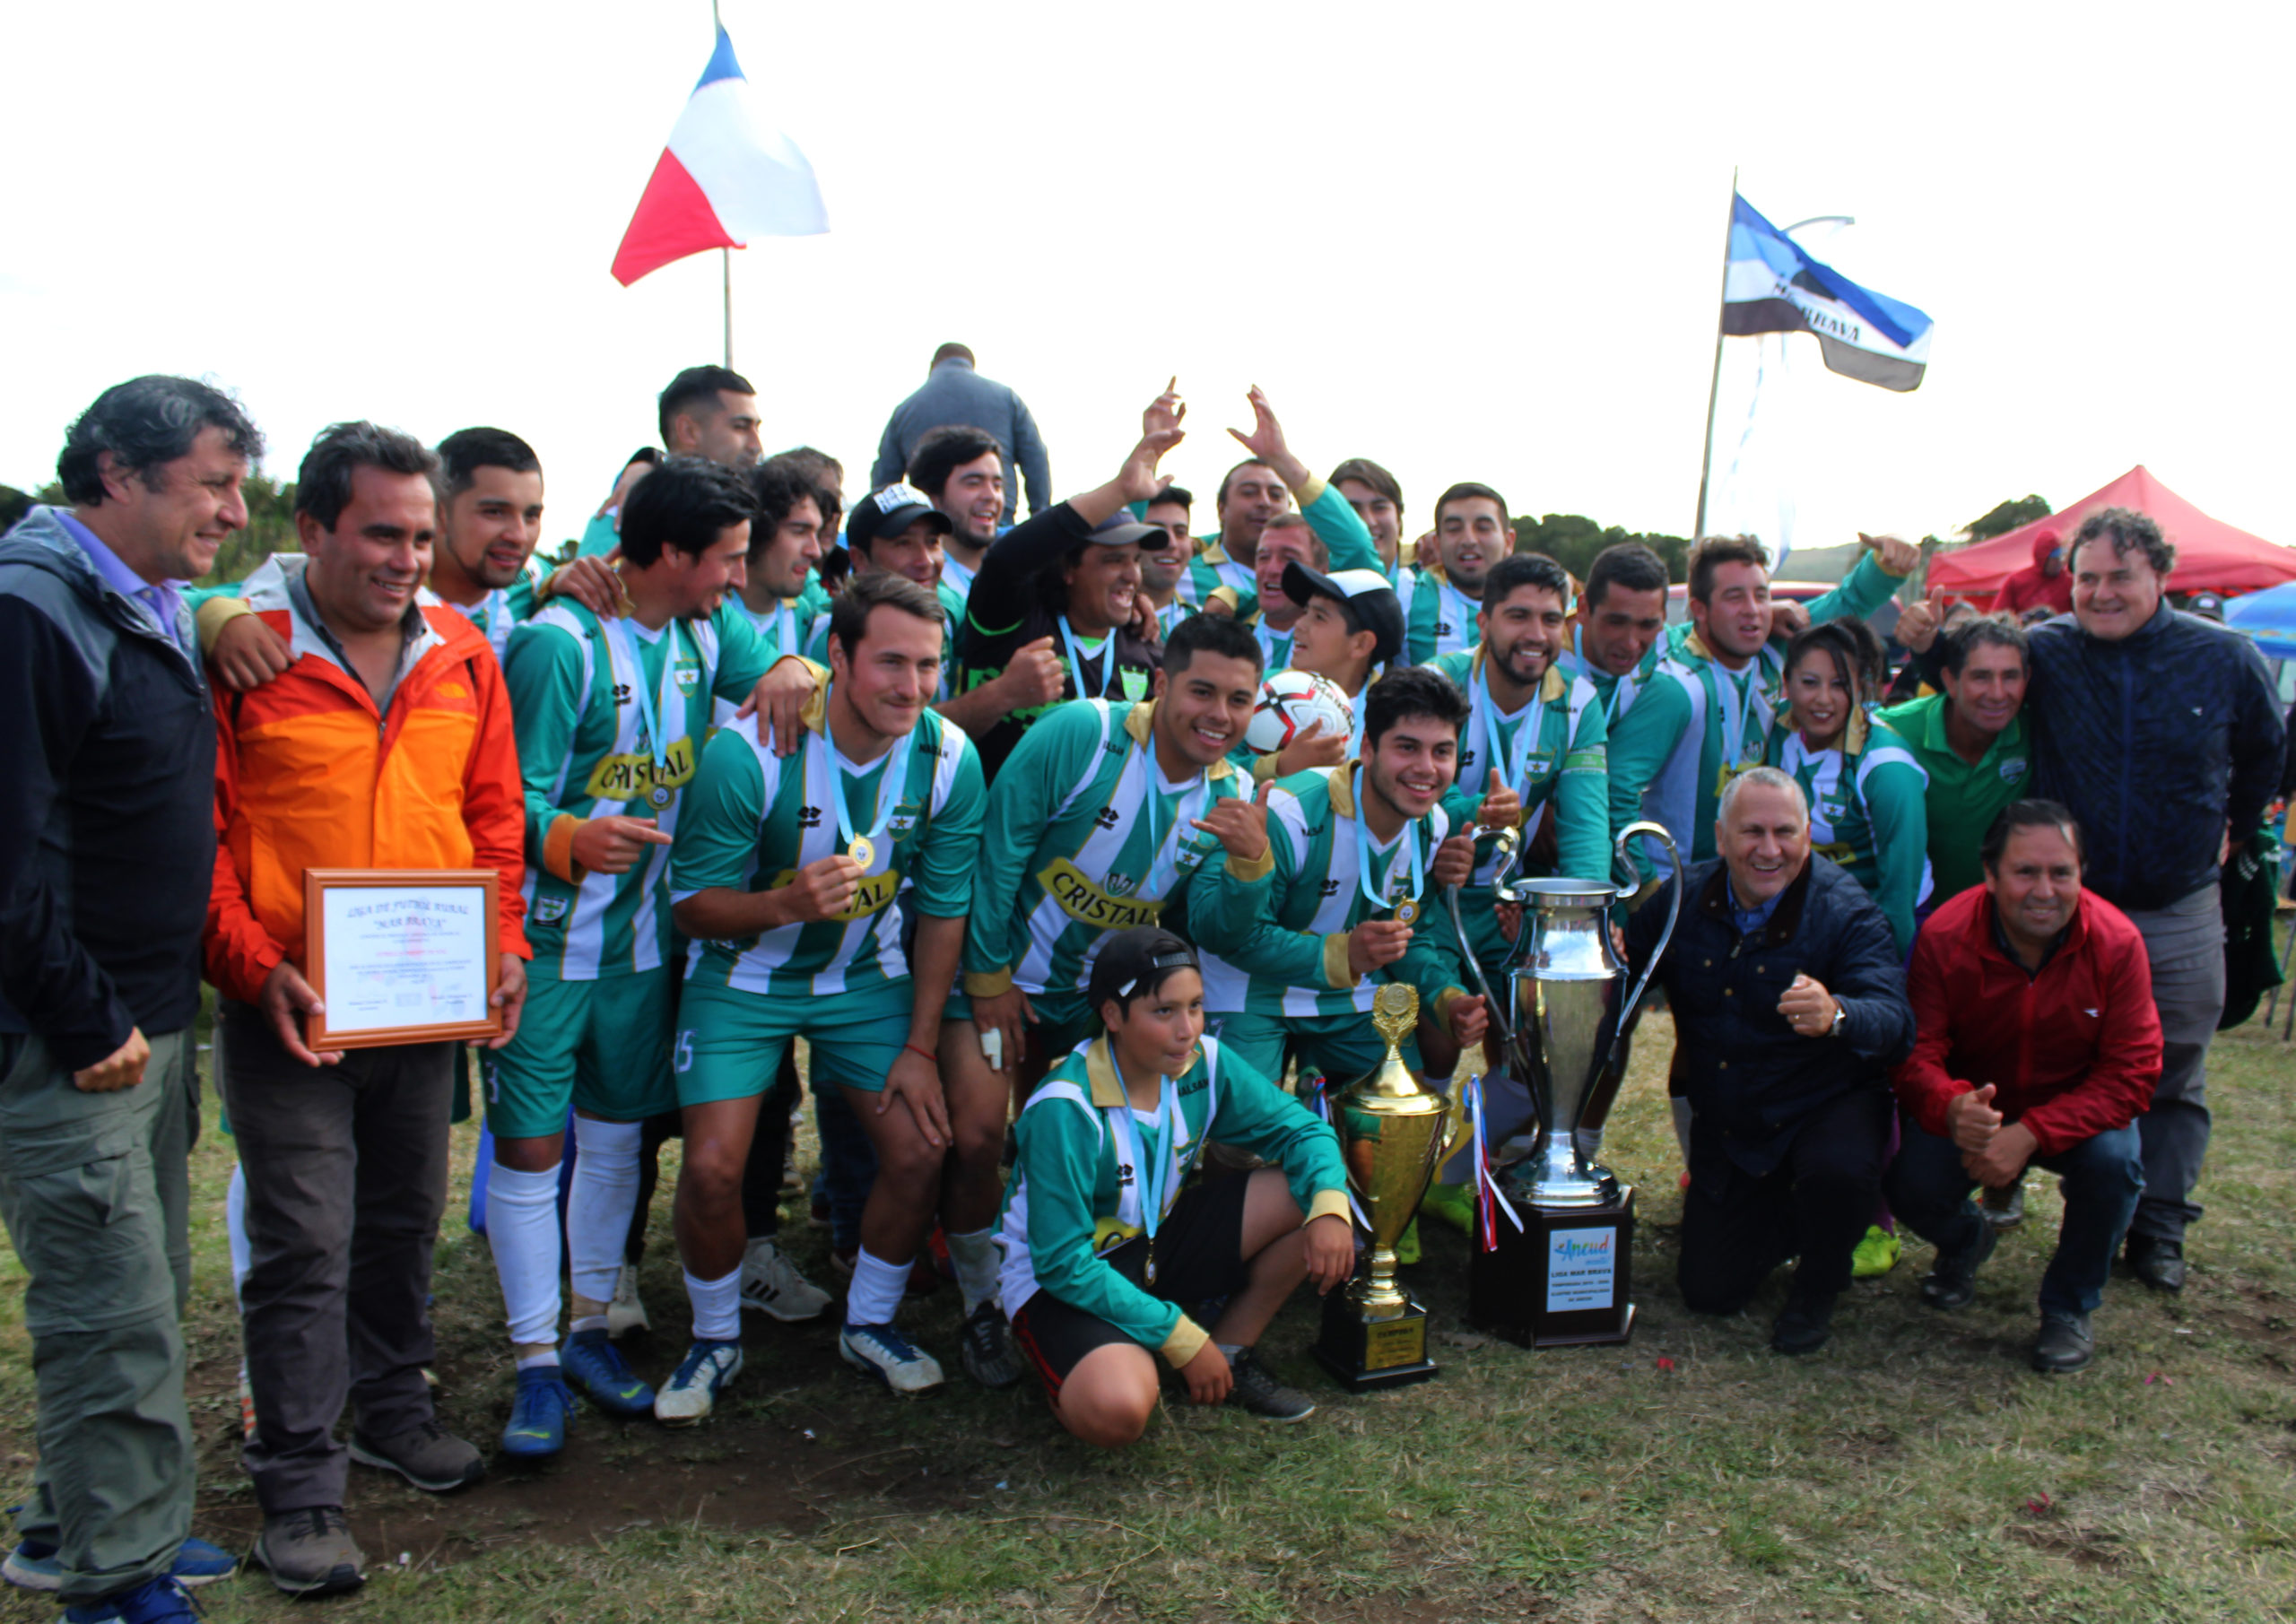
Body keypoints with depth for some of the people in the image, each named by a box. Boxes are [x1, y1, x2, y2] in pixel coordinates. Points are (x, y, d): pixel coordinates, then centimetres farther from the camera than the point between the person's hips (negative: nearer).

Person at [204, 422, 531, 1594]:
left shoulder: (462, 656, 6)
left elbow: (493, 815, 10)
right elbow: (196, 832, -9)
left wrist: (505, 943, 0)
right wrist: (253, 967, -17)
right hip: (289, 1009, -4)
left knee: (406, 1221, 18)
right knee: (304, 1243, 0)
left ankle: (393, 1409, 37)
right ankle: (299, 1485, 12)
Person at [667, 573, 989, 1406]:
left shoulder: (950, 760, -15)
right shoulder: (748, 752, -26)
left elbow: (943, 911, -5)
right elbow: (693, 901, -18)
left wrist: (921, 1048, -5)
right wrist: (788, 903, -39)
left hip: (866, 972, 3)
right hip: (744, 975, -2)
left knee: (924, 1146, -6)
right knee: (713, 1167, -13)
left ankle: (869, 1324, 20)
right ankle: (715, 1338, 16)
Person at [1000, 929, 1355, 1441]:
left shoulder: (1205, 1063, -10)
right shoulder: (1064, 1111, -28)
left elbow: (1300, 1128, -1)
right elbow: (1063, 1263, -25)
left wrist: (1330, 1206, -24)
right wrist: (1182, 1339, -23)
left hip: (1158, 1243, 6)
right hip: (1063, 1280, -6)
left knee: (1309, 1193, -11)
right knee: (1117, 1412, -36)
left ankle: (1231, 1351, 5)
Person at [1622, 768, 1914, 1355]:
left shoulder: (1845, 912, -21)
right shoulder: (1684, 896, -8)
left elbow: (1895, 1024, -33)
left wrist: (1836, 1016, -57)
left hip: (1827, 1104, -3)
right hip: (1727, 1125, 4)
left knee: (1836, 1172, -38)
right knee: (1709, 1292, 5)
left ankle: (1816, 1289, -3)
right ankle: (1778, 1217, 38)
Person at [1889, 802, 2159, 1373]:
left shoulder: (2117, 941, -21)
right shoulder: (1943, 937, -21)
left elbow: (2131, 1075, -21)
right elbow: (1916, 1054, -21)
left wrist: (2031, 1134, -36)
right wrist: (1953, 1108, -47)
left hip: (2076, 1110, 0)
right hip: (1971, 1106, 0)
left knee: (2114, 1161, -32)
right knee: (1911, 1186, -25)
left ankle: (2069, 1305, -2)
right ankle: (1964, 1242, 17)